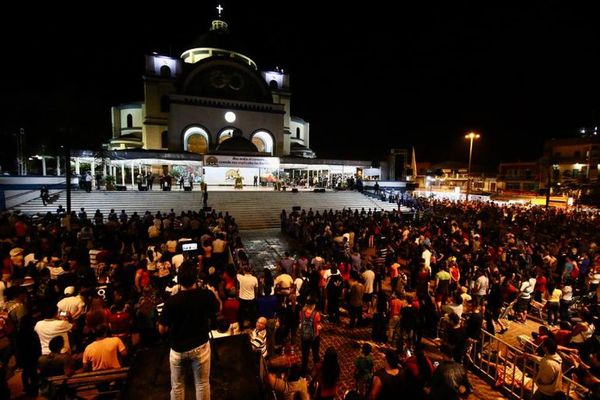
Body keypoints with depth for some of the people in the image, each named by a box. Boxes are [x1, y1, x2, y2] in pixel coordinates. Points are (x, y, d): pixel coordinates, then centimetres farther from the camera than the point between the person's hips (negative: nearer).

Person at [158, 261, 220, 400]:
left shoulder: (171, 301, -23)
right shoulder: (207, 295, -19)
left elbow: (161, 330, -8)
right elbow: (217, 311, 2)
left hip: (178, 349, 0)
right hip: (200, 347, 1)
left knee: (177, 386, 22)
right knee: (202, 384, 18)